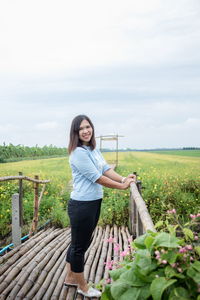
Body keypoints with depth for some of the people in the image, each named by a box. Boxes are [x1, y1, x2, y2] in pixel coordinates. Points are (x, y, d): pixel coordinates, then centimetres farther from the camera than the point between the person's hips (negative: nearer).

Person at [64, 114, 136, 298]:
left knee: (81, 243, 21)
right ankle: (82, 286, 26)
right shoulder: (78, 153, -18)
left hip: (94, 203, 9)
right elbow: (97, 177, -19)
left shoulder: (94, 150, 10)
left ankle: (70, 278, 39)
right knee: (79, 246, 8)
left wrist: (123, 179, -15)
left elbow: (106, 169, 2)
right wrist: (122, 186, -13)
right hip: (82, 206, -9)